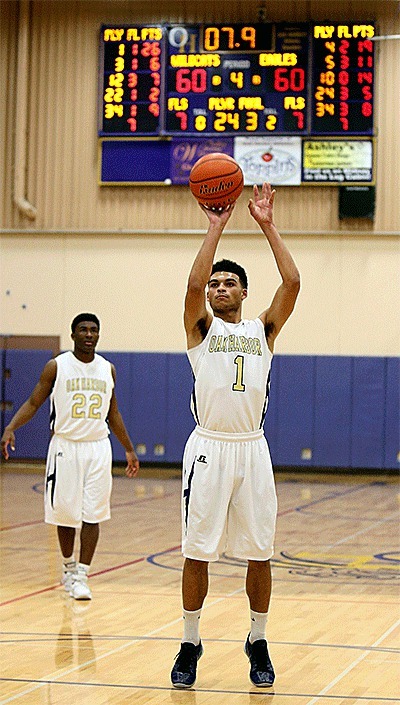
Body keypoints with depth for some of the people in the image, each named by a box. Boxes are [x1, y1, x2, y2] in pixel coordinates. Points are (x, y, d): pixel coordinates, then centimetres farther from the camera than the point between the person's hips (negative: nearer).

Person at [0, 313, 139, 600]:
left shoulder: (108, 369, 7)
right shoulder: (56, 367, -3)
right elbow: (33, 403, -3)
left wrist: (129, 450, 18)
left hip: (98, 447, 2)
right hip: (65, 445, -2)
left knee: (92, 515, -4)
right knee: (65, 512, 5)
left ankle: (82, 576, -1)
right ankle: (69, 566, 26)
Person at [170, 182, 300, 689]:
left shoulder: (263, 330, 11)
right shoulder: (201, 328, 6)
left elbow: (292, 283, -4)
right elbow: (193, 284, -14)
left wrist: (268, 226, -6)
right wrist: (216, 228, -13)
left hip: (252, 448, 2)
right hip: (208, 448, -2)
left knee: (259, 552, 4)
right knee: (197, 551, 1)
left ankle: (258, 643, 18)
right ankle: (190, 643, 13)